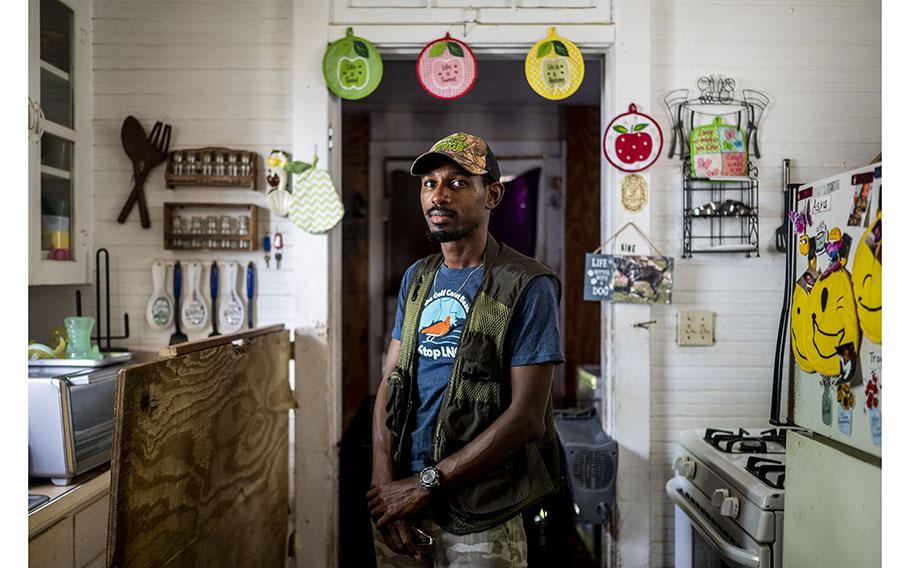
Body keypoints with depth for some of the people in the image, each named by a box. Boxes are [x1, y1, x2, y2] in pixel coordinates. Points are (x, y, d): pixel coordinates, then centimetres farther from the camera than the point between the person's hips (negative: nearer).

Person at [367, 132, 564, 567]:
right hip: (399, 499, 5)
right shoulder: (416, 279, 8)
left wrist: (426, 483, -16)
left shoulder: (528, 286, -12)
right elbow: (389, 386, 5)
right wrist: (385, 484, -8)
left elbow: (527, 417, -17)